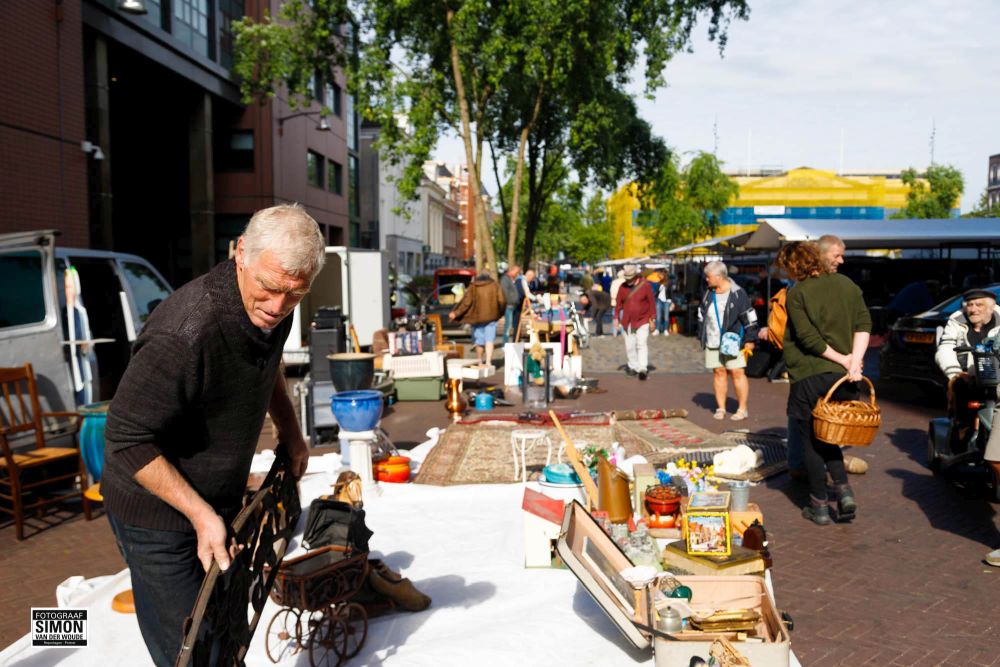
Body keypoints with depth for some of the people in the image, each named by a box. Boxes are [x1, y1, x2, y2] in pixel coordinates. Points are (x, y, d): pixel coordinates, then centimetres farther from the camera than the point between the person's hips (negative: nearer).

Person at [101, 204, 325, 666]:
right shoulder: (184, 334, -35)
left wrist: (289, 430, 9)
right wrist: (201, 514, -27)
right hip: (160, 515, -8)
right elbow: (128, 440, -27)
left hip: (220, 504, 8)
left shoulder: (271, 309, -8)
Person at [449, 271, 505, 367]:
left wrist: (455, 313, -8)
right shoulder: (494, 286, 4)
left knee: (479, 341, 12)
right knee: (489, 340, -1)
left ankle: (479, 362, 23)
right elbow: (501, 301, -2)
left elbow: (466, 302, -9)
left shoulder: (473, 287, 1)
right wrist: (500, 313, 15)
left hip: (477, 317, 0)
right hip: (491, 317, 0)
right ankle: (488, 362, -14)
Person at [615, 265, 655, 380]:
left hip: (642, 321, -3)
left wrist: (652, 318, -3)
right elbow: (618, 303, 8)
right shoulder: (623, 287, 1)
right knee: (630, 346, 8)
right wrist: (616, 317, 5)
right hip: (627, 322, 3)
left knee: (642, 344, -13)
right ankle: (633, 366, 22)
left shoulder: (645, 285, -7)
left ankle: (643, 369, -16)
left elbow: (651, 302, -3)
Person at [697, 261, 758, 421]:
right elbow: (701, 316, 20)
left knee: (737, 373, -3)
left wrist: (750, 339, -6)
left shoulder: (738, 293, -8)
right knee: (718, 372, 7)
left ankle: (742, 409, 6)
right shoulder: (708, 294, 10)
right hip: (713, 342, 5)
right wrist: (701, 337, 16)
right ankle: (720, 408, 15)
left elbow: (749, 317, -6)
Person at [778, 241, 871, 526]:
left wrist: (843, 359, -6)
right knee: (828, 437, 21)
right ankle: (844, 491, 6)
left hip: (810, 376, -5)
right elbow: (864, 323, 0)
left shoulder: (797, 293, -8)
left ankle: (819, 506, 12)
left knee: (811, 442, 7)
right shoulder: (846, 284, 8)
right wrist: (855, 359, -7)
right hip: (842, 376, 5)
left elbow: (807, 337, -15)